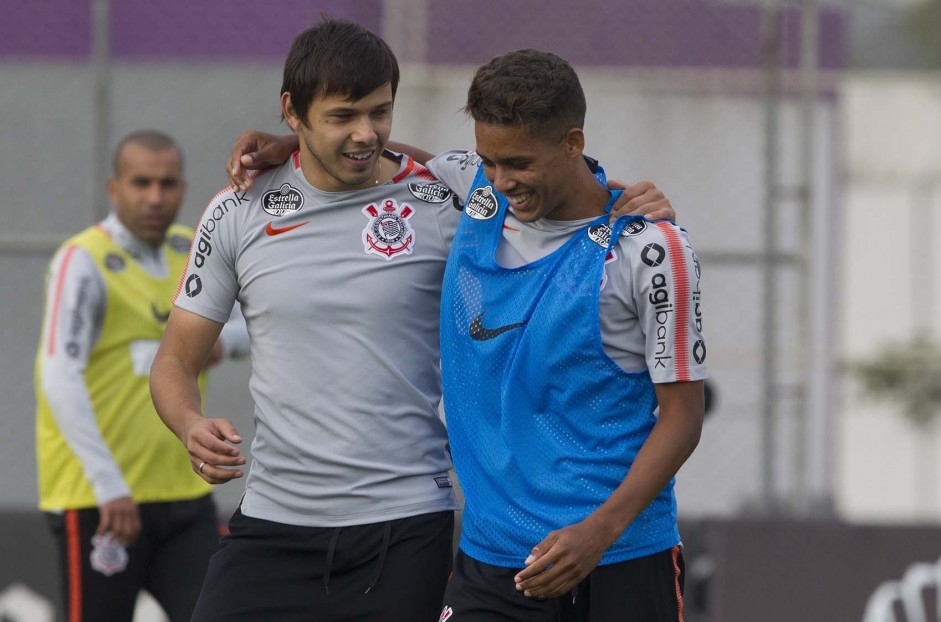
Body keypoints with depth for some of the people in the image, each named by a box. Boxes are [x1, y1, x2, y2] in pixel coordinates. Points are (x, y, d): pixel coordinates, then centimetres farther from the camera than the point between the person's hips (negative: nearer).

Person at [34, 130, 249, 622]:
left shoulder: (190, 253, 10)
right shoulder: (84, 263, -11)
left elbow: (246, 322, 25)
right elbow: (59, 380, -20)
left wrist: (223, 340, -2)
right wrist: (109, 485, -27)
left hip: (185, 492, 6)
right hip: (97, 500, -6)